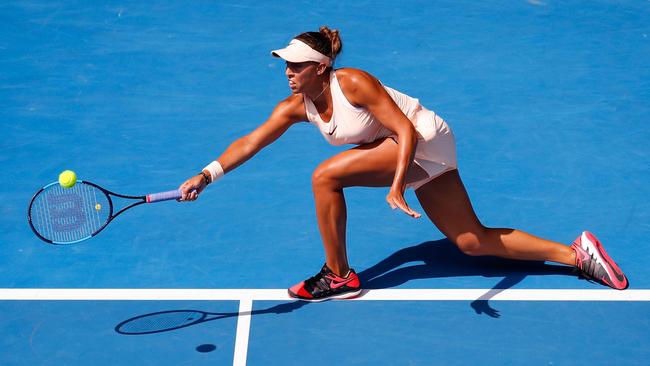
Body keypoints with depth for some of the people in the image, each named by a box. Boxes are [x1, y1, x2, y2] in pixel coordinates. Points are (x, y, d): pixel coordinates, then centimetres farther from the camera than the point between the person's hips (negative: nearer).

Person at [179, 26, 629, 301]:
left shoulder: (354, 83, -23)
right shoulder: (295, 107, -2)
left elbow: (407, 131, -24)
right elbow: (249, 142, -9)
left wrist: (395, 188, -36)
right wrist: (208, 174, -23)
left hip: (424, 141, -8)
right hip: (415, 155, 8)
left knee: (325, 176, -18)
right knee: (473, 242, 8)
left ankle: (339, 276, -3)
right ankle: (576, 253, 14)